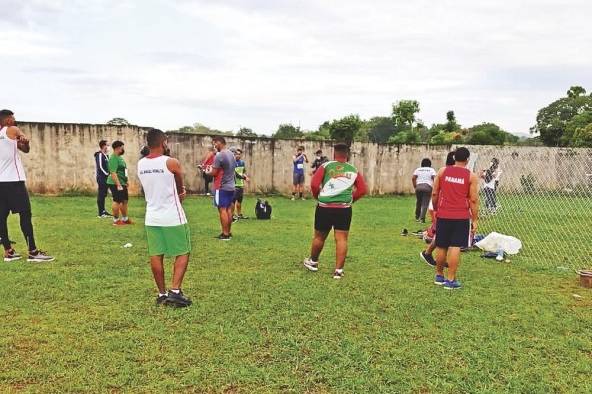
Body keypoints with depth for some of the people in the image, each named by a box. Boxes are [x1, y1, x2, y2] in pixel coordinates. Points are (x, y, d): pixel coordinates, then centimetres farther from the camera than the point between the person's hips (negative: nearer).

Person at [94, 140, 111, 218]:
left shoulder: (106, 155, 17)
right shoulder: (99, 155, -12)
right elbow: (100, 167, -18)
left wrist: (108, 174, 9)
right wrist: (107, 174, -14)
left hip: (105, 177, 9)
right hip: (101, 177, -9)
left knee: (104, 194, 13)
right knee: (101, 194, -6)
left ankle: (103, 211, 20)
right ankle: (101, 213, -3)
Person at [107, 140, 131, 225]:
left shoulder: (119, 157, 16)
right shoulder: (113, 158, -16)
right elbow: (113, 172, -24)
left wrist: (125, 182, 25)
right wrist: (118, 185, -27)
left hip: (122, 183, 10)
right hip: (116, 184, -10)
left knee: (124, 200, 14)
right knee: (117, 201, -4)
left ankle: (125, 219, 25)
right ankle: (116, 220, 5)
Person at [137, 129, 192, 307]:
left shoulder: (140, 164, 5)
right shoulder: (171, 162, -12)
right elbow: (181, 188, 4)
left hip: (152, 218, 6)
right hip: (173, 218, -5)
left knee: (156, 255, 11)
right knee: (182, 253, 7)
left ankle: (162, 294, 18)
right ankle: (175, 291, -1)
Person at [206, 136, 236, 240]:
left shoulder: (219, 155, -16)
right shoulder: (231, 154, 11)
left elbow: (214, 172, -15)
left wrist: (207, 172, 6)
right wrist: (212, 168, 19)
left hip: (221, 187, -8)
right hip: (230, 186, 8)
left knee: (222, 210, -4)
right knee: (228, 209, 11)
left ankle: (225, 234, -2)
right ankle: (228, 232, 17)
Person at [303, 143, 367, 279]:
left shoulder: (326, 166, 2)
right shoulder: (354, 170, 9)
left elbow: (314, 184, -7)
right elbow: (362, 190, 4)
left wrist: (318, 197, 10)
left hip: (324, 207, 0)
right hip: (344, 209, 1)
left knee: (319, 237, 16)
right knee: (341, 239, 3)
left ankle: (313, 262, 35)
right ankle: (338, 270, 2)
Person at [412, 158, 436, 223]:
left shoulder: (418, 169, 16)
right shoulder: (432, 170, 11)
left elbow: (413, 178, 4)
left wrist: (415, 186, 10)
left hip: (418, 187, 3)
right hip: (428, 187, -3)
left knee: (418, 202, 16)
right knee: (425, 204, -3)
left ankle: (417, 217, 23)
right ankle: (422, 218, -12)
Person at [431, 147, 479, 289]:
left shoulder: (442, 171, 5)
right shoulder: (471, 176, -1)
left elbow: (434, 194, 7)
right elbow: (474, 200, -3)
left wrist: (435, 209, 20)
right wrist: (475, 220, 3)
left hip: (443, 215, 2)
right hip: (461, 217, -2)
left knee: (441, 247, 12)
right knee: (455, 247, -1)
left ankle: (439, 276, 26)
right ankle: (451, 280, 1)